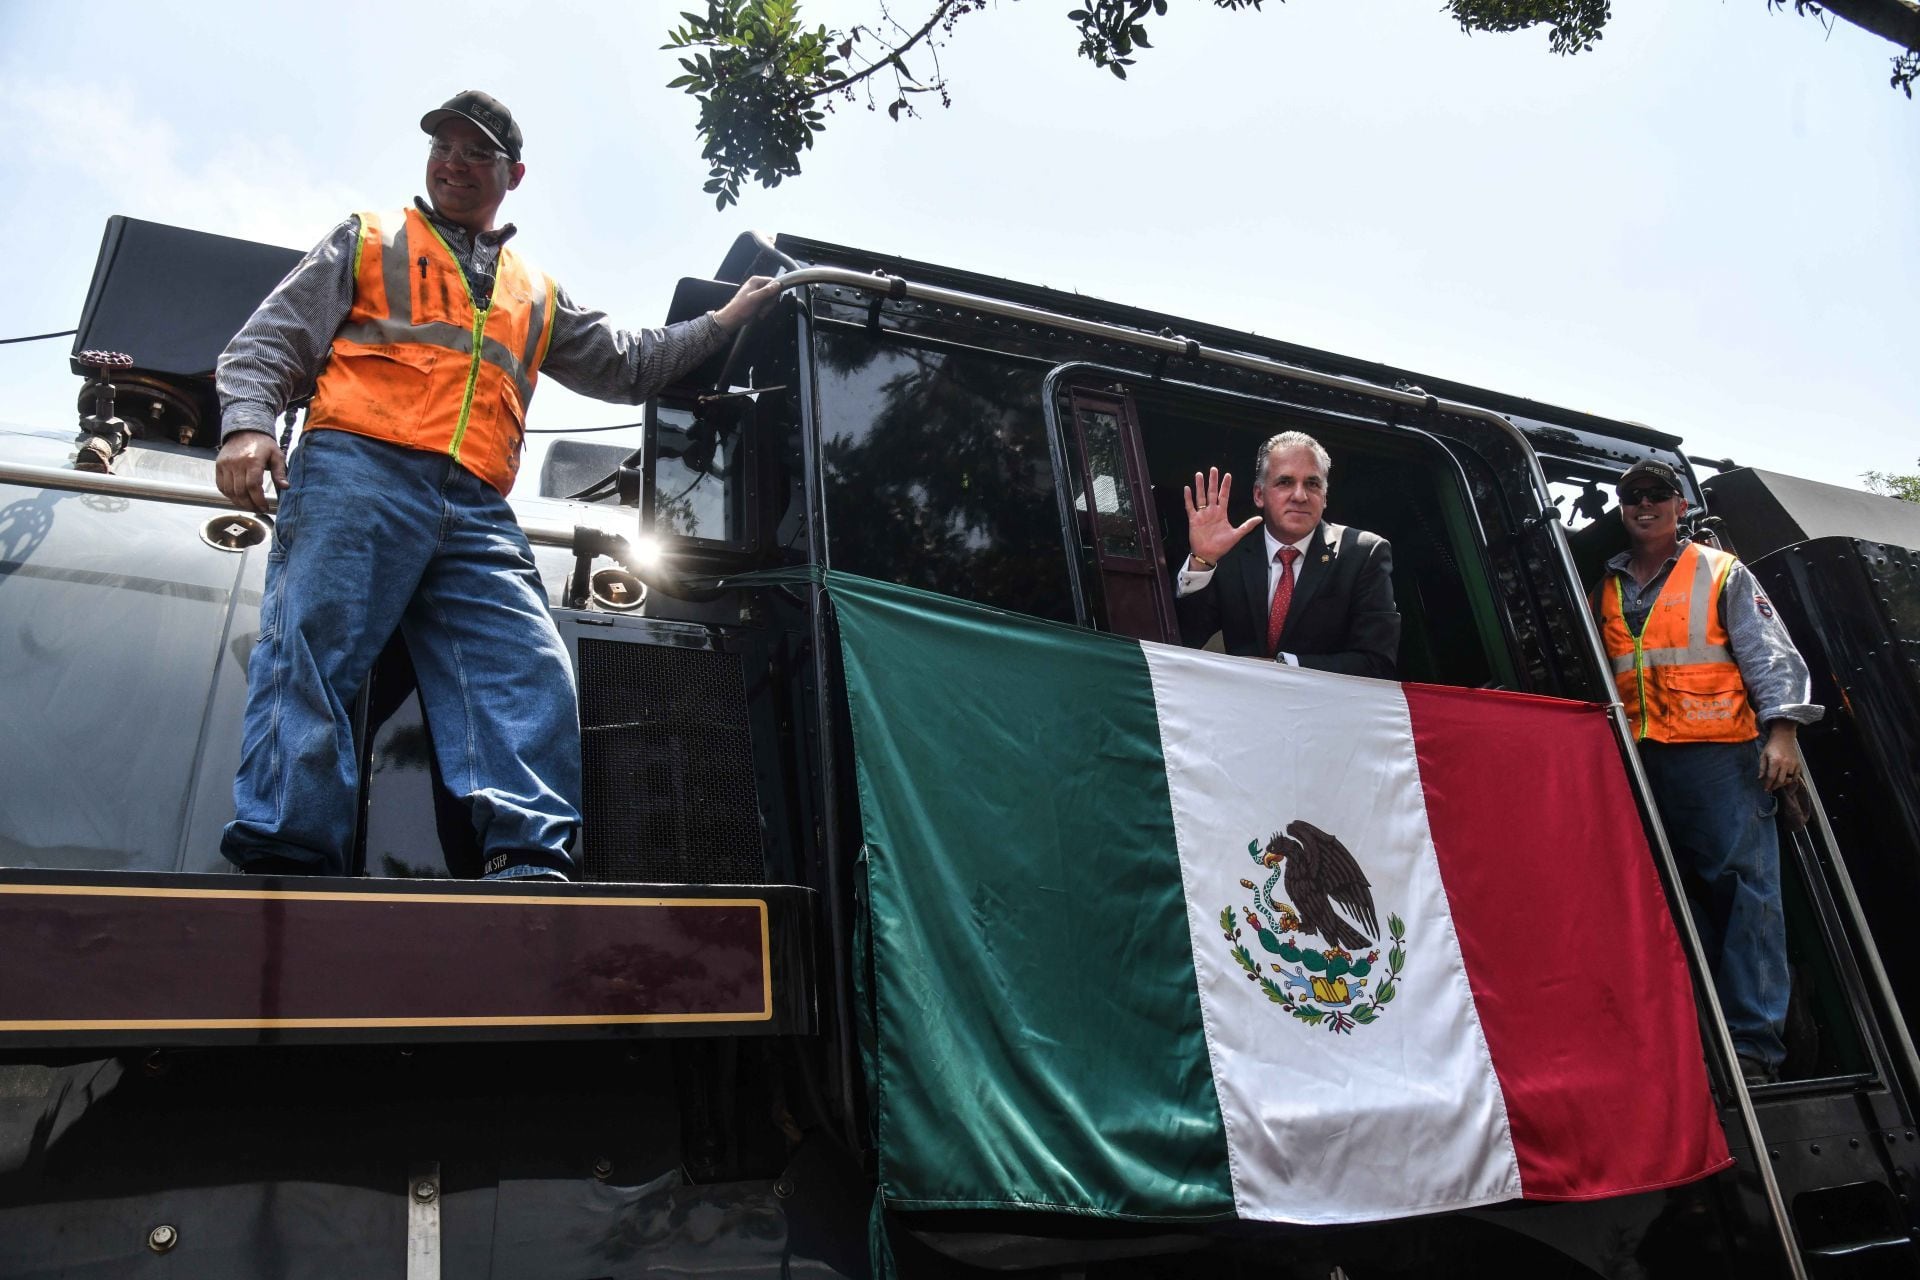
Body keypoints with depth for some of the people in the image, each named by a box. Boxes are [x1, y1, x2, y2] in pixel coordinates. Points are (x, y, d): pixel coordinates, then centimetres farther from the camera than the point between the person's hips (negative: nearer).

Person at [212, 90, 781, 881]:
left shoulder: (538, 295, 34)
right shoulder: (368, 241, 24)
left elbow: (627, 366, 38)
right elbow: (272, 340, 15)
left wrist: (723, 323, 34)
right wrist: (247, 423, -5)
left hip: (478, 516, 3)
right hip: (356, 474, -3)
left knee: (530, 676, -16)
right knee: (307, 659, -18)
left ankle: (528, 862, -24)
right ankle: (284, 864, -22)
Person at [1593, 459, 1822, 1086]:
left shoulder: (1722, 573, 8)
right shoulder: (1606, 590, 18)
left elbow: (1769, 652, 0)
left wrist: (1782, 729, -11)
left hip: (1721, 752, -4)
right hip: (1640, 760, 4)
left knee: (1743, 887, -7)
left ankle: (1754, 1044, -4)